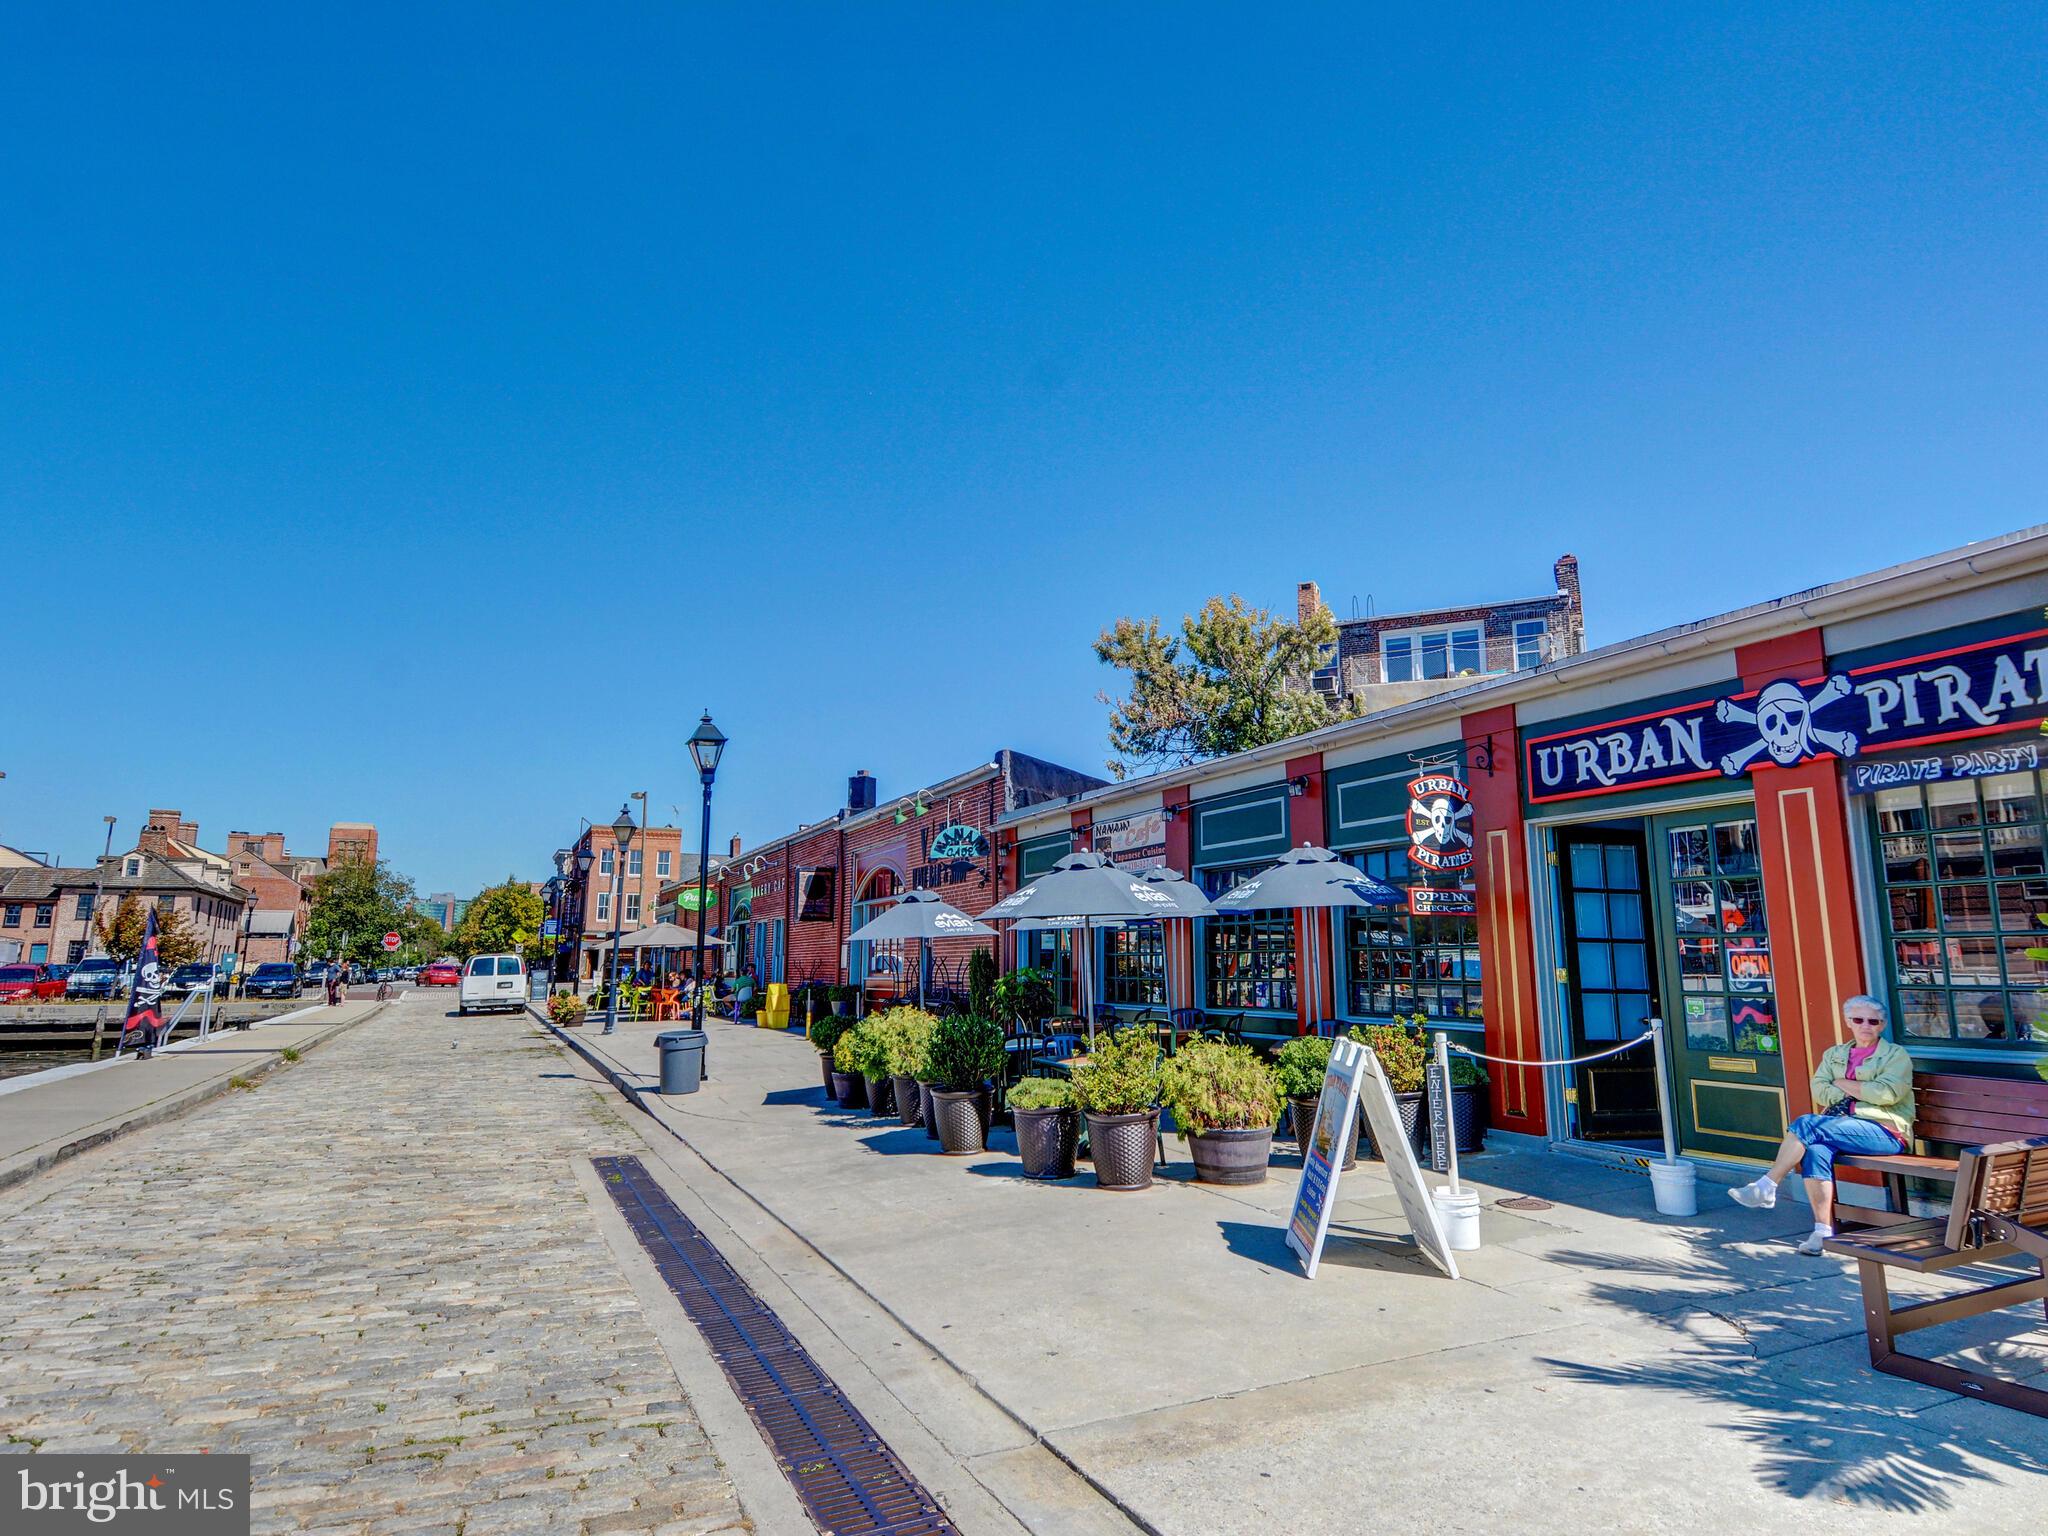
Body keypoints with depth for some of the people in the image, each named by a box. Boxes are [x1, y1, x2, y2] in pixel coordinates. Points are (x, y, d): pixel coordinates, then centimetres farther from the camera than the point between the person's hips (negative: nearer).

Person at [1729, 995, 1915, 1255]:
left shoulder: (1896, 1055, 7)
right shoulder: (1834, 1054, 22)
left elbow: (1886, 1093, -11)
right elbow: (1819, 1089, 7)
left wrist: (1842, 1083, -2)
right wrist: (1860, 1095, -7)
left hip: (1886, 1131, -5)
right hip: (1848, 1126, 5)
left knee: (1808, 1124, -28)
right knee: (1816, 1150, -31)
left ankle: (1767, 1187, -23)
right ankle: (1823, 1231, -28)